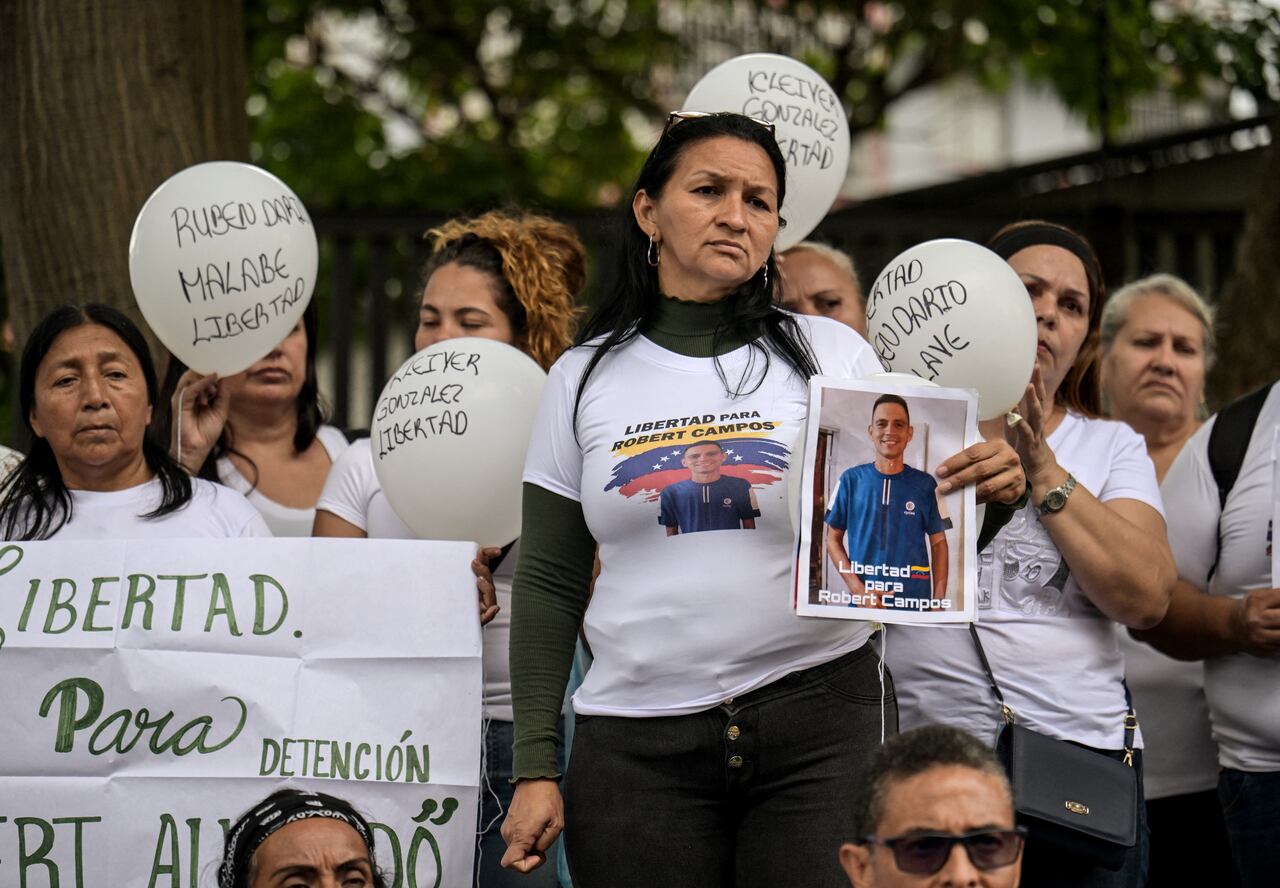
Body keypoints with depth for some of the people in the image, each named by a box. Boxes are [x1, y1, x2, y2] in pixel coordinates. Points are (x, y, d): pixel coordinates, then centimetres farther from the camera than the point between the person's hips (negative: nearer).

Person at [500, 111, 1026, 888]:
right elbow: (550, 585, 10)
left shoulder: (832, 354, 5)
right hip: (639, 744, 1)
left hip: (818, 727, -1)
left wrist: (984, 490, -17)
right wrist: (535, 767, 5)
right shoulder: (585, 379, 8)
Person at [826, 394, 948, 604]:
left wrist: (939, 600, -4)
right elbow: (833, 539, 5)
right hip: (863, 601, 0)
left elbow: (938, 542, 7)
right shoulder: (851, 479, 1)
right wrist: (859, 590, -8)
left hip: (915, 602, 0)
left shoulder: (925, 484, 2)